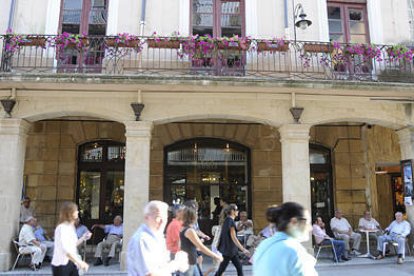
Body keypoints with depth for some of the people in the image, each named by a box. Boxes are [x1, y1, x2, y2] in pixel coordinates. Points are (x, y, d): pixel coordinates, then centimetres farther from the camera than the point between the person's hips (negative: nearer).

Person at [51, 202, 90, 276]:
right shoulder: (62, 228, -19)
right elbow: (66, 249, -33)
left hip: (71, 263, 9)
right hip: (61, 265, -8)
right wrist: (80, 262, -43)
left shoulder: (71, 227, 10)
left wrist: (83, 238, 5)